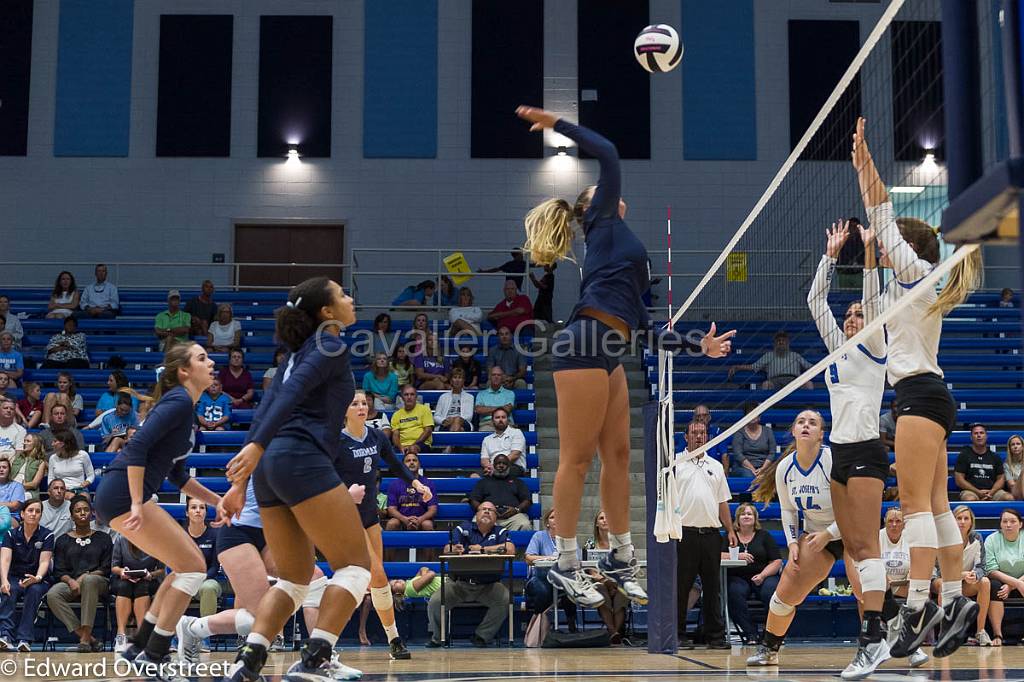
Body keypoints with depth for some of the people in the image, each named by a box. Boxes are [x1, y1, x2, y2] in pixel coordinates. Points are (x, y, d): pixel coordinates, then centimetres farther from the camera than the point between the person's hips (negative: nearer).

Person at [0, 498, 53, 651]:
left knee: (34, 590, -35)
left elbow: (44, 561, -10)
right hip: (15, 577, 1)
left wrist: (37, 578, -32)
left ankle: (25, 639, -39)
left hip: (38, 580, -1)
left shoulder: (47, 535, 0)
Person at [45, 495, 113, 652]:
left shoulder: (103, 538, 16)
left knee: (89, 580, -39)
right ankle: (90, 639, -34)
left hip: (98, 583, -2)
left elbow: (107, 568, 6)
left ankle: (85, 636, -40)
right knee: (52, 595, -32)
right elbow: (59, 571, 9)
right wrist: (71, 581, -14)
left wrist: (86, 576, -12)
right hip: (70, 584, 2)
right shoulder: (62, 541, 19)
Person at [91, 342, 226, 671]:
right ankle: (153, 655, -1)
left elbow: (178, 475, 26)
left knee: (188, 566, 14)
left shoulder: (185, 407, 20)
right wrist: (137, 505, -24)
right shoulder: (179, 402, -10)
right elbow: (137, 446, -21)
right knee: (193, 568, -7)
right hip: (123, 496, -10)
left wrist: (218, 501, 24)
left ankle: (139, 645, 18)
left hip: (120, 496, 10)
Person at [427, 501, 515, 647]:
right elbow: (447, 550, -8)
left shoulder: (501, 532, 6)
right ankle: (437, 637, 5)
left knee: (506, 599, -27)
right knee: (435, 601, -21)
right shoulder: (463, 529, 6)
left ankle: (481, 635, -11)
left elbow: (510, 549, -14)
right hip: (459, 583, 0)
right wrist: (453, 549, -33)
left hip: (488, 585, 0)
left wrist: (483, 549, -10)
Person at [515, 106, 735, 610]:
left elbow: (641, 319, 26)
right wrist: (556, 124, 0)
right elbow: (607, 154, -4)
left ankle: (620, 558, 16)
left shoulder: (622, 244, 29)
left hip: (607, 354, 9)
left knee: (617, 455, 9)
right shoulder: (603, 221, 9)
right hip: (585, 344, -9)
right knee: (577, 458, -6)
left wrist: (696, 345, 25)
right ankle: (566, 565, -2)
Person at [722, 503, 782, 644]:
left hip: (764, 576, 0)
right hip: (738, 578, 0)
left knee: (771, 591, -34)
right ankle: (749, 633, -29)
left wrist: (762, 575, -12)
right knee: (734, 592, -34)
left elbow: (777, 562, 5)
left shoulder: (764, 535, 13)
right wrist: (738, 556, -15)